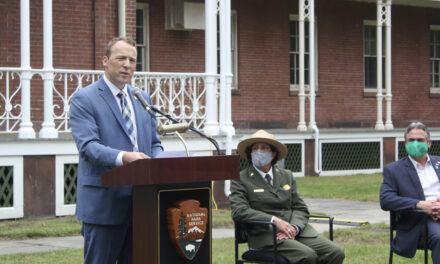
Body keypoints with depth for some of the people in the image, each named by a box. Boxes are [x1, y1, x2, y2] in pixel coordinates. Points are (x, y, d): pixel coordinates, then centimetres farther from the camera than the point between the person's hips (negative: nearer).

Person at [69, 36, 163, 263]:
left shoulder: (143, 99, 17)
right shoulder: (83, 99, -4)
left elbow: (154, 143, 19)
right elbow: (88, 146, -17)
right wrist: (123, 157, -33)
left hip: (141, 202, 6)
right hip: (103, 202, -6)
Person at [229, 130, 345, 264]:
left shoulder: (286, 176, 20)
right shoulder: (241, 180, 5)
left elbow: (300, 208, 15)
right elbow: (239, 210, -9)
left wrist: (294, 227, -8)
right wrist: (274, 220, -17)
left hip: (297, 231, 5)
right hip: (265, 235, -5)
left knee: (335, 253, -16)